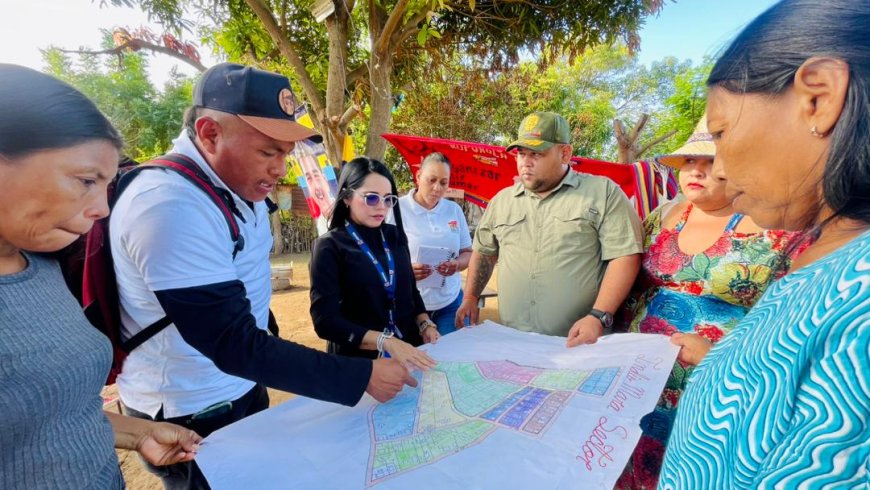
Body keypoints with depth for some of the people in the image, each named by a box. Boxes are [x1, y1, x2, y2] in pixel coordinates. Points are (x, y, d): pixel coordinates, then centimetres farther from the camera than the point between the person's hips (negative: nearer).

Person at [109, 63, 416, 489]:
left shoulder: (234, 183, -1)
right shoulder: (170, 206, -30)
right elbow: (235, 347, -31)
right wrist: (362, 377, -29)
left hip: (241, 387, 8)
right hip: (191, 413, -8)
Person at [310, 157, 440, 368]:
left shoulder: (394, 236, 4)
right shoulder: (330, 247, -9)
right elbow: (325, 320, -15)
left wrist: (424, 324, -5)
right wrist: (386, 342, -24)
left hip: (409, 349, 4)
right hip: (359, 359, -3)